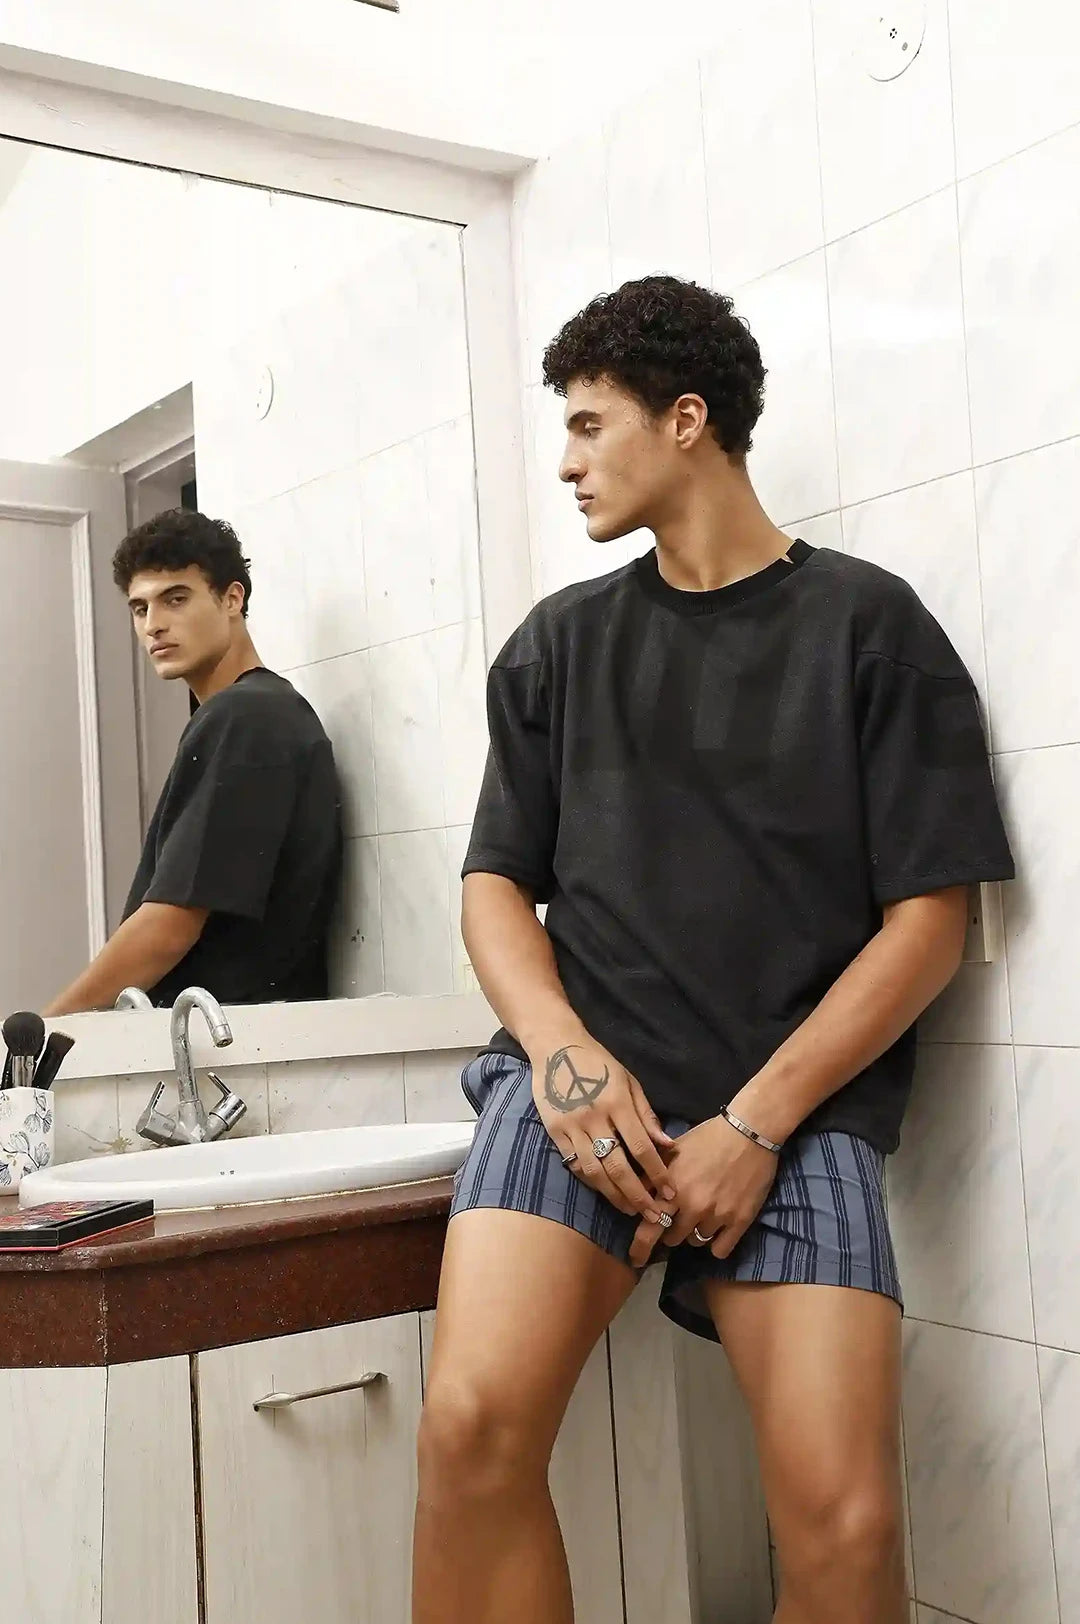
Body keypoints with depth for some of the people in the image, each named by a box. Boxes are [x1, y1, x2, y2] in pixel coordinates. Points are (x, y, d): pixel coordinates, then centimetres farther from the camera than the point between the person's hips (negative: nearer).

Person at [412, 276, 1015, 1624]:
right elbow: (496, 884, 14)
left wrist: (757, 1124, -9)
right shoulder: (558, 644, 17)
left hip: (798, 1108, -1)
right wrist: (566, 1056, -7)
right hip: (586, 1082, 2)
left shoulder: (868, 625, 7)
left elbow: (927, 920, 1)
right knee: (473, 1424, -24)